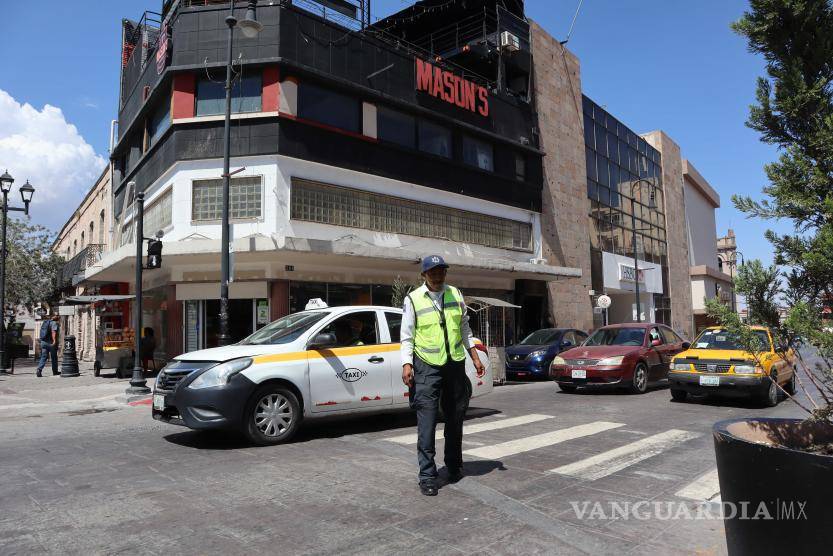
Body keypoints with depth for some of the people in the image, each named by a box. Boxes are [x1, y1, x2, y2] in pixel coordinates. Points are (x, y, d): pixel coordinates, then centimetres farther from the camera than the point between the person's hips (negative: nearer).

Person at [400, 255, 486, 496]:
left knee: (455, 419, 15)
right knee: (426, 422, -7)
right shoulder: (413, 299, -4)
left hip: (455, 364, 4)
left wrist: (475, 356, 12)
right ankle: (427, 476, 3)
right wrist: (407, 364, -14)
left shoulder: (456, 294, 8)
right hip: (427, 367, -4)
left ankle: (454, 467, 33)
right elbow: (406, 336, -3)